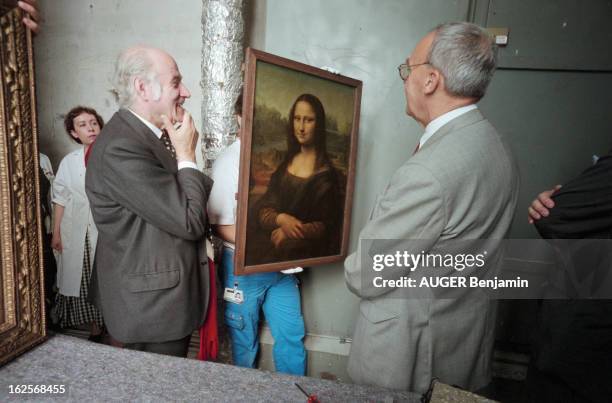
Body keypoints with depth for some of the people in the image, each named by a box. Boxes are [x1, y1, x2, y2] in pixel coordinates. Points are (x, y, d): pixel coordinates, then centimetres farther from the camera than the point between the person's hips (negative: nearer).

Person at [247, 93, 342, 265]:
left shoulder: (326, 172, -5)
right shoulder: (284, 163, 9)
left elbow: (326, 225, -4)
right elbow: (262, 209, 5)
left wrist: (291, 233, -16)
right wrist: (280, 219, -15)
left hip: (303, 250, -4)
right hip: (269, 242, 5)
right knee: (249, 253, -19)